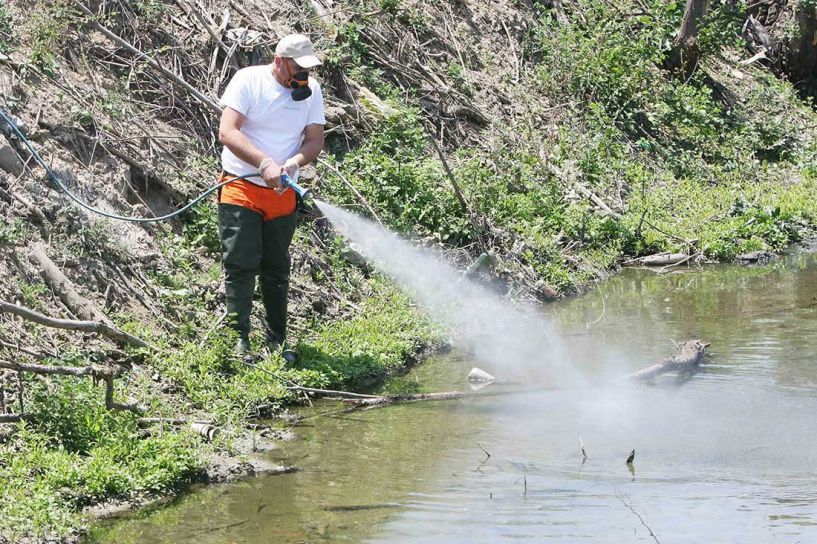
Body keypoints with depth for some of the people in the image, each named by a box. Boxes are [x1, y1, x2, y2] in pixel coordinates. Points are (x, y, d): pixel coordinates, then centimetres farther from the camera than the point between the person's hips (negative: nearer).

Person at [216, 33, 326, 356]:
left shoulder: (311, 90, 3)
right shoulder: (248, 81, -11)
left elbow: (315, 141, 0)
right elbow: (227, 133, -20)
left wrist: (293, 163, -23)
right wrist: (264, 164, -33)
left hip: (282, 196, 4)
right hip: (241, 190, -4)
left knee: (276, 269, 12)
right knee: (240, 266, -8)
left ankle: (277, 342, 21)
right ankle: (238, 341, -5)